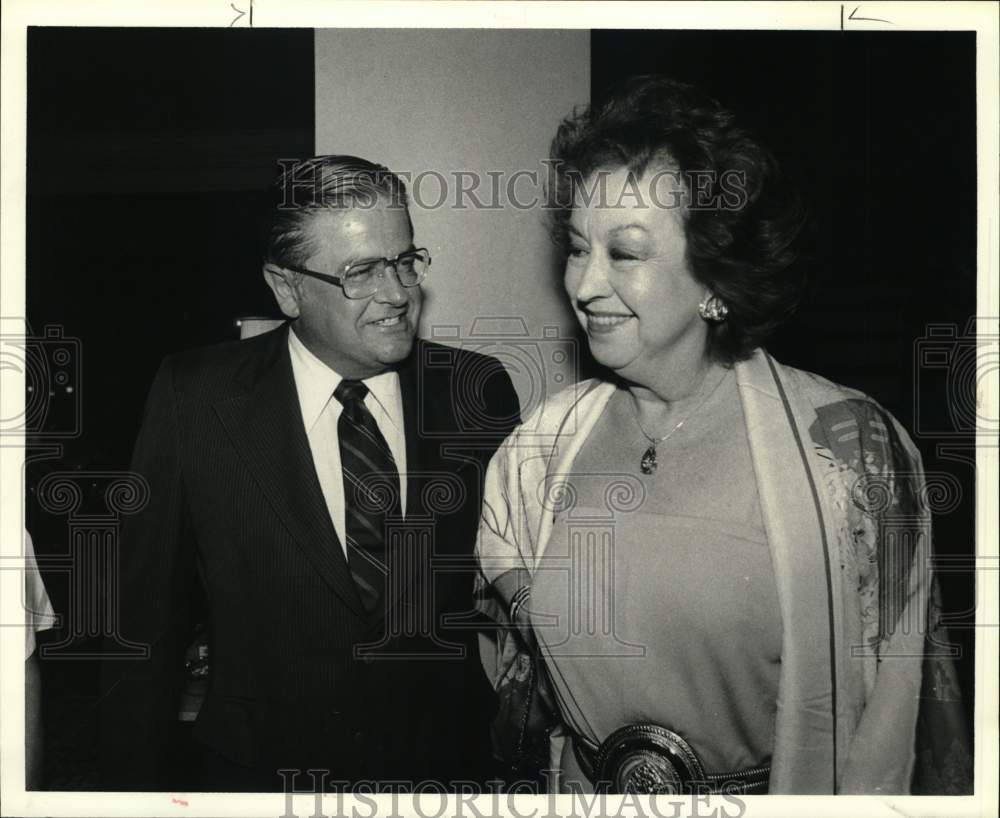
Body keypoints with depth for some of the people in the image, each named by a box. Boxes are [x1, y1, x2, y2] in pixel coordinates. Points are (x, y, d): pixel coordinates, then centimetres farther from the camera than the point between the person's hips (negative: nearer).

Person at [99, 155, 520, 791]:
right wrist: (138, 786, -2)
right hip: (264, 772, -1)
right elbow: (148, 614, -5)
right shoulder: (195, 398, -11)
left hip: (450, 767, 2)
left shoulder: (478, 390, -8)